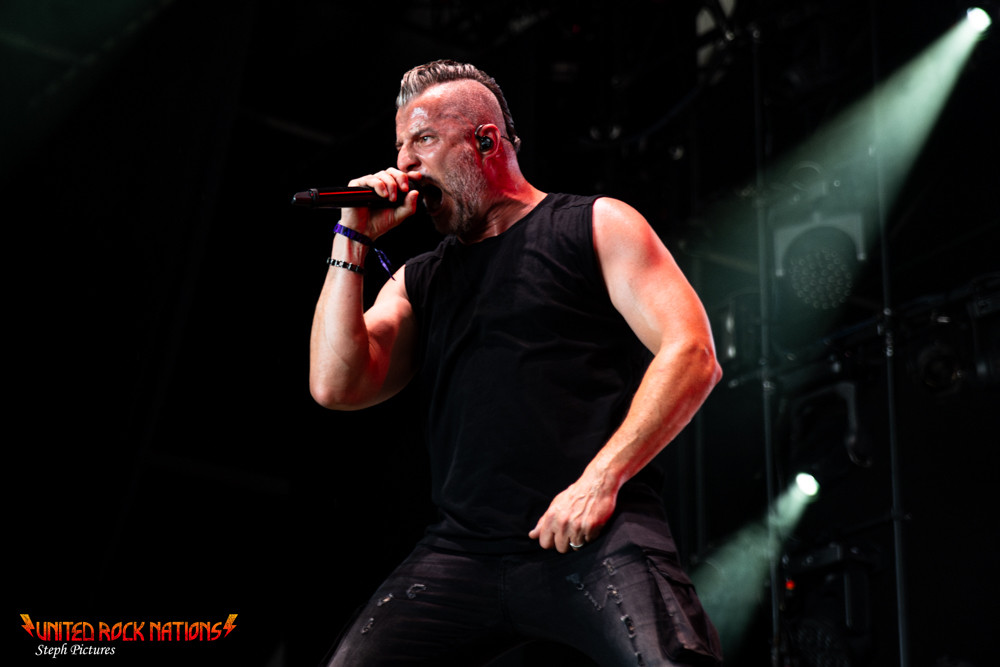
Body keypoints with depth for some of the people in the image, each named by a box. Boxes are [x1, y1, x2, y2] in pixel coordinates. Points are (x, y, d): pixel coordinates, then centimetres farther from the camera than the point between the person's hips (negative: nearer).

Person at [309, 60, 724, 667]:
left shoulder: (597, 226, 10)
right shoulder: (420, 280, 23)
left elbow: (692, 355, -1)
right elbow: (336, 386, 9)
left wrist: (599, 480, -12)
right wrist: (354, 242, 9)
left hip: (598, 535, -4)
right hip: (463, 550, 4)